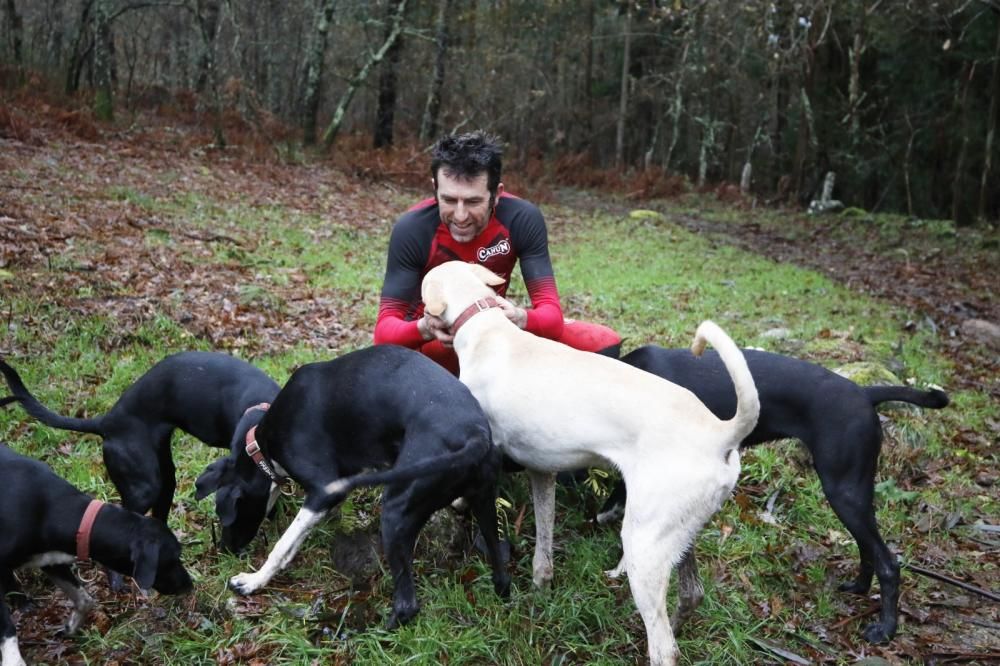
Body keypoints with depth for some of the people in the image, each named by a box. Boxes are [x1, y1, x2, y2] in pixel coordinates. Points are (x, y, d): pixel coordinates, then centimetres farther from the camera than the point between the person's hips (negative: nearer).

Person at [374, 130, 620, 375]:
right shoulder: (412, 228, -26)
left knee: (604, 343, -15)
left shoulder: (523, 219, -22)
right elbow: (385, 326, -26)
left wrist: (521, 319, -48)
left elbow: (551, 311, -23)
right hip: (432, 340, -2)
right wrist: (423, 329, -49)